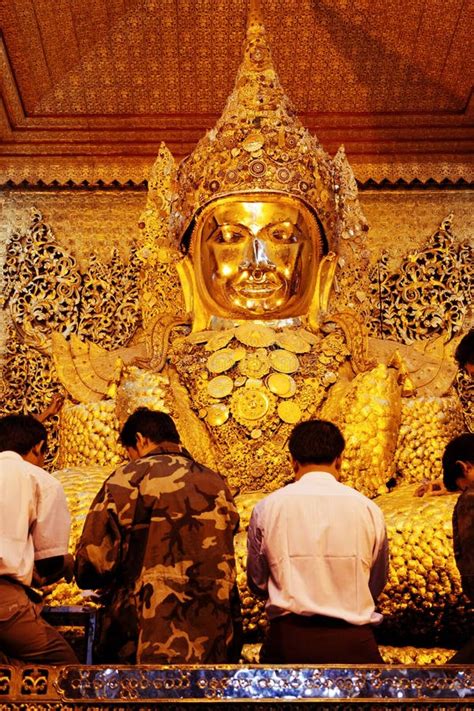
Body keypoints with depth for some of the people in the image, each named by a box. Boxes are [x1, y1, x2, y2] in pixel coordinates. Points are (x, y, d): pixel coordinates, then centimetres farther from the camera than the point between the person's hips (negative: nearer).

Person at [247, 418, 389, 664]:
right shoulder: (368, 509, -4)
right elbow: (376, 584, 9)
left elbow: (257, 583, 7)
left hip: (287, 638, 0)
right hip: (352, 642, 0)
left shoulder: (267, 508, -5)